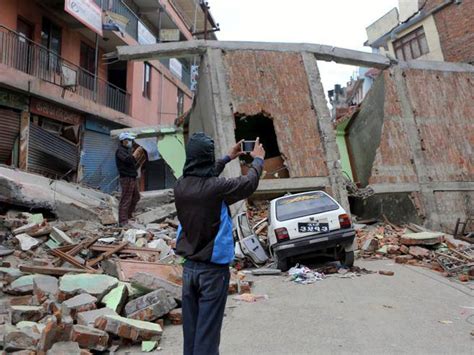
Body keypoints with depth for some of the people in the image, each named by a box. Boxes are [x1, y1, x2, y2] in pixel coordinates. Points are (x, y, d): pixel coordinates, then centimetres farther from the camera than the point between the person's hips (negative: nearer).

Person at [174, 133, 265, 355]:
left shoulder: (180, 186, -4)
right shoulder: (217, 188, -21)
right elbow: (250, 183, -4)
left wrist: (228, 159, 28)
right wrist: (258, 159, 15)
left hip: (189, 266, 6)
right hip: (213, 269, -6)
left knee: (190, 328, 16)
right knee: (207, 331, 4)